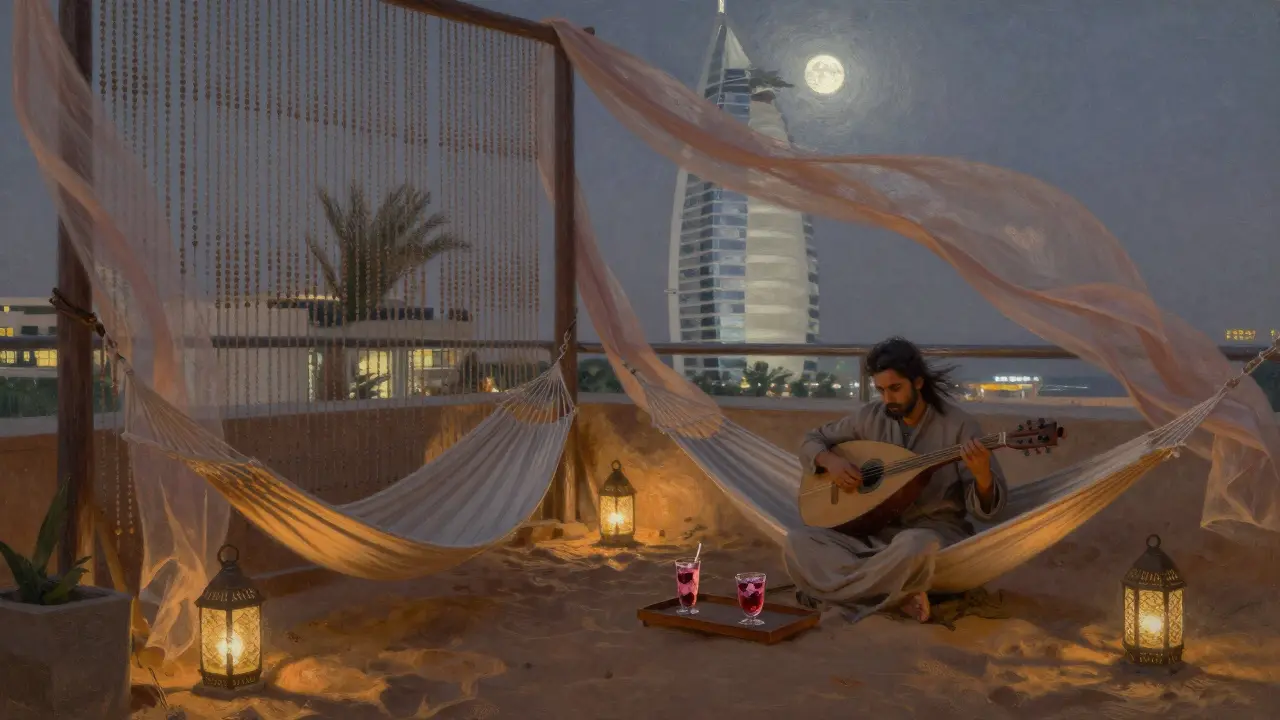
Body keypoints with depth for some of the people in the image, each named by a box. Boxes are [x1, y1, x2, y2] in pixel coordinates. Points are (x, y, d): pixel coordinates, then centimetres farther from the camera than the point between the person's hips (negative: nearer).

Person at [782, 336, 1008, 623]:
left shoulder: (958, 425, -9)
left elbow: (986, 509, -10)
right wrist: (830, 460, -8)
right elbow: (811, 440, 15)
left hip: (933, 533, -5)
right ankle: (900, 593, -23)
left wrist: (981, 475, -34)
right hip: (877, 532, 5)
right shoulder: (871, 417, 3)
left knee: (914, 545, -43)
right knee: (798, 542, -21)